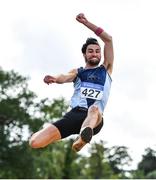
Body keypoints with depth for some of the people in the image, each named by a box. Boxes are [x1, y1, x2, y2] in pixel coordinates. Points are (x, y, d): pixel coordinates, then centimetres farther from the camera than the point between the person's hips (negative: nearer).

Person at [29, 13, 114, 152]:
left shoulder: (106, 69, 25)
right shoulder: (78, 72, 26)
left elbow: (108, 39, 18)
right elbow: (65, 77, 1)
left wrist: (86, 22, 13)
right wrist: (54, 78, -24)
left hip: (96, 118, -1)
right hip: (74, 114, 2)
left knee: (94, 109, -42)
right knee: (35, 142, -18)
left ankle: (83, 137, -73)